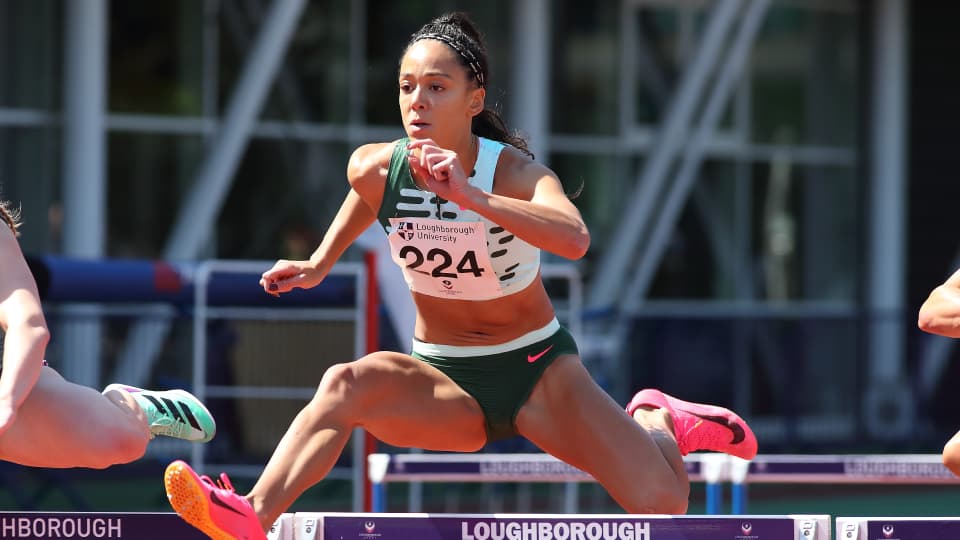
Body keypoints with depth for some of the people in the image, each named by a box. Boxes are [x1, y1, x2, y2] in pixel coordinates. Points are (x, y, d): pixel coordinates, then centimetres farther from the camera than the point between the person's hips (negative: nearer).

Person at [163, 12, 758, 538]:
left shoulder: (513, 171, -20)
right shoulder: (375, 169, -9)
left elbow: (575, 239, -44)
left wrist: (469, 196, -53)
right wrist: (319, 265, 13)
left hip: (536, 369, -2)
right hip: (446, 383, 2)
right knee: (349, 383, -32)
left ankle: (658, 422, 19)